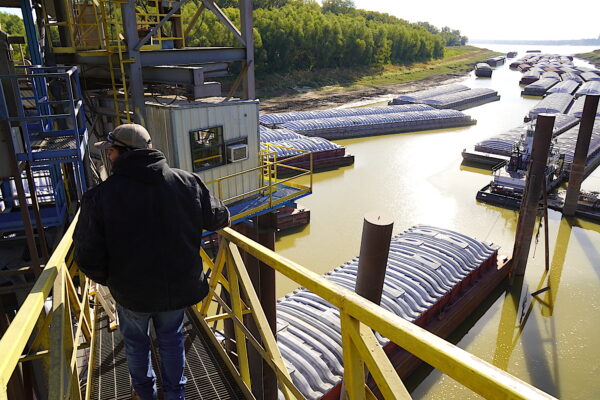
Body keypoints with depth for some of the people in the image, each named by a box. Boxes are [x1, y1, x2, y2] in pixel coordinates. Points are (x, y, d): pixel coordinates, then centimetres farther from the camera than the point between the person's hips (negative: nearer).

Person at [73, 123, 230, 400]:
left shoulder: (99, 196, -21)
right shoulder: (188, 183, -13)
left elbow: (88, 257, -17)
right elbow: (218, 219, -1)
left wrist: (106, 279, 4)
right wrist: (223, 217, 24)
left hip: (131, 291, -1)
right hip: (178, 285, 2)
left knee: (135, 341, 25)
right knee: (171, 339, 24)